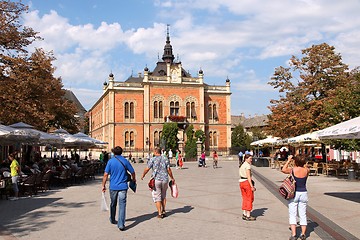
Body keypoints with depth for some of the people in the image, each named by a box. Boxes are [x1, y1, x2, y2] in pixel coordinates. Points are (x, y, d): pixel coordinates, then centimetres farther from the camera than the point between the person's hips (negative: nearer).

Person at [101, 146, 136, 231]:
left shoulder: (110, 161, -2)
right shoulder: (125, 161, 0)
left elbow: (106, 175, -6)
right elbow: (132, 172, 7)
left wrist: (103, 185, 1)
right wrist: (133, 179, 27)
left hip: (113, 186, 1)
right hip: (123, 186, -1)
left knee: (113, 204, 19)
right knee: (122, 205, -3)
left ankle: (112, 220, 38)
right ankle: (121, 225, -9)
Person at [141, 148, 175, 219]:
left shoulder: (153, 159, -4)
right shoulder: (165, 159, 3)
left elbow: (147, 169, -4)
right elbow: (169, 170, 2)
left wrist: (143, 175, 14)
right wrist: (172, 178, 13)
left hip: (156, 180, -3)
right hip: (165, 179, 3)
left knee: (157, 197, 4)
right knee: (163, 196, 20)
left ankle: (159, 213, 2)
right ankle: (164, 211, 23)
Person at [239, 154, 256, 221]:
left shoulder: (242, 165, 15)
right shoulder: (248, 165, -12)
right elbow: (248, 176, -18)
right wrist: (252, 186, -19)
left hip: (241, 182, 9)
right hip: (247, 182, -9)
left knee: (245, 199, 14)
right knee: (249, 199, 0)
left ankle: (244, 214, 18)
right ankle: (248, 216, 3)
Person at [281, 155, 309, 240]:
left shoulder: (292, 169, -12)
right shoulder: (306, 170, -4)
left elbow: (283, 170, 5)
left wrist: (288, 160, 12)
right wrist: (302, 163, 19)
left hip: (294, 194, -3)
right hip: (303, 194, 3)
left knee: (292, 214, 2)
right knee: (303, 215, 12)